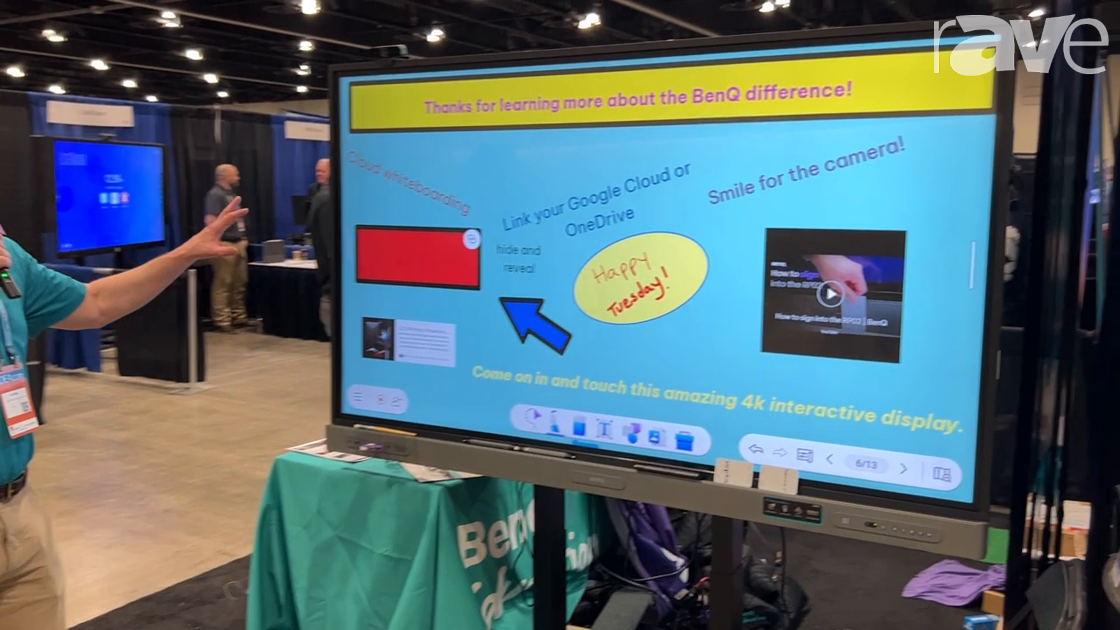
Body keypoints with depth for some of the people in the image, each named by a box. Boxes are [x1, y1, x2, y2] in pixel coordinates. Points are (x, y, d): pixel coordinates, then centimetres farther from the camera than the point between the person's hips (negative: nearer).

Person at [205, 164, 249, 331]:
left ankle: (238, 316, 21)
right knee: (222, 284, -7)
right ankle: (222, 320, -4)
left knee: (239, 283, 13)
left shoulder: (231, 194, 18)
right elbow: (210, 221, -20)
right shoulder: (215, 194, -11)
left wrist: (242, 238, 17)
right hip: (224, 245, -10)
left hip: (238, 244, 10)